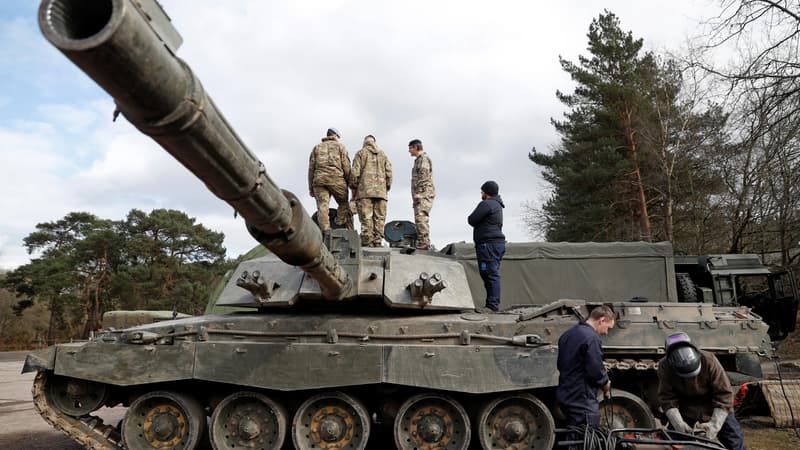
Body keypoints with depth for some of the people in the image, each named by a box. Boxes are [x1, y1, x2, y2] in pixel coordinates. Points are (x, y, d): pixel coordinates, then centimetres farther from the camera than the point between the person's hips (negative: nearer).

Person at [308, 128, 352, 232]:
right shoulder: (340, 146, 15)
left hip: (319, 180, 2)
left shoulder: (317, 147, 23)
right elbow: (346, 166, 3)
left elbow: (311, 168, 15)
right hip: (336, 179, -2)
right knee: (343, 204, 14)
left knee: (322, 207, -5)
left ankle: (325, 234, -16)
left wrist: (311, 188, 15)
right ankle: (340, 229, 1)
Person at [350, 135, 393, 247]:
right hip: (381, 191, 3)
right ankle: (377, 241, -2)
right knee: (379, 218, 3)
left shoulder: (360, 153, 7)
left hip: (365, 191, -3)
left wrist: (353, 188, 5)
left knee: (366, 217, -7)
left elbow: (355, 172, -2)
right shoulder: (383, 154, 18)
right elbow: (389, 173, 10)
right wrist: (387, 188, 16)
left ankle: (367, 241, -13)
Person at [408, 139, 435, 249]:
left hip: (424, 194, -10)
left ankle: (424, 243, -25)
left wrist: (418, 192, -22)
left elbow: (424, 176, -15)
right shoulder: (418, 160, 26)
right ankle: (422, 244, 9)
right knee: (419, 220, 8)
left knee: (421, 218, -20)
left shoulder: (424, 158, -4)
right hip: (420, 195, 10)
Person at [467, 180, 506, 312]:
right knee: (493, 274, 11)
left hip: (488, 243, -10)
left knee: (490, 274, -12)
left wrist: (470, 218, 10)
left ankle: (492, 304, -13)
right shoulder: (497, 205, 23)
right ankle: (494, 303, 14)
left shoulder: (486, 204, -10)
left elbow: (471, 220, -9)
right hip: (498, 242, 10)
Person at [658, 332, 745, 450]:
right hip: (686, 412, 1)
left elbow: (724, 394, -24)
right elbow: (667, 399, -20)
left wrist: (714, 424, -30)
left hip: (716, 410, 0)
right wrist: (679, 424, -32)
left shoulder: (709, 360, -29)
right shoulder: (665, 367, -24)